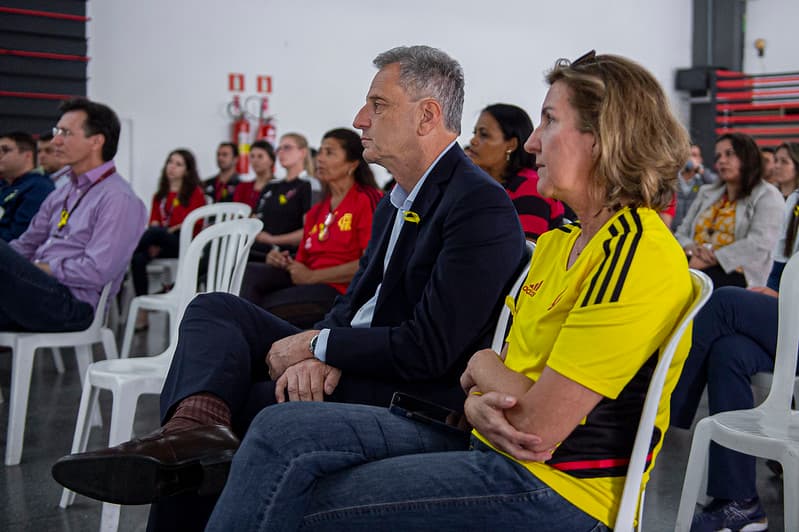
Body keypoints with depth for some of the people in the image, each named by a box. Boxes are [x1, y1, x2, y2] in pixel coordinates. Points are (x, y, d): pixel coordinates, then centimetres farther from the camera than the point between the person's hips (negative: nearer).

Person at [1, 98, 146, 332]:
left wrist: (33, 268, -10)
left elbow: (96, 272, -15)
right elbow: (26, 244, 22)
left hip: (70, 306, -8)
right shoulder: (61, 194, 22)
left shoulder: (118, 199, -7)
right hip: (39, 292, 8)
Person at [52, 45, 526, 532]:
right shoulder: (397, 201, 15)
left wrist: (317, 345, -13)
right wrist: (319, 355, -13)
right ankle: (196, 423, -33)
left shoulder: (481, 208, -17)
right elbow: (355, 301, 11)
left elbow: (429, 349, -22)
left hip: (413, 395, -9)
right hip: (344, 364, 9)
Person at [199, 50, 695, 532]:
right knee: (281, 429, -4)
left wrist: (482, 366, 0)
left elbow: (537, 425, -21)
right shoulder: (557, 242, 14)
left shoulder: (642, 258, -18)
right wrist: (479, 402, -10)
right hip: (489, 444, 9)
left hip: (557, 492, -9)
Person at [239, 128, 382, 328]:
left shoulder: (368, 201, -2)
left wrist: (312, 276, -9)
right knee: (251, 272, -18)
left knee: (263, 305, -25)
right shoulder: (317, 210, 24)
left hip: (340, 290, -7)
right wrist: (286, 263, -1)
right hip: (308, 284, 7)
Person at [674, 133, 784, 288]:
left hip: (732, 273, -5)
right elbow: (681, 233, 21)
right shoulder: (706, 193, 27)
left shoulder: (767, 196, 7)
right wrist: (691, 248, -4)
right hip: (692, 266, 5)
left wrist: (713, 258, -15)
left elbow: (760, 244, -9)